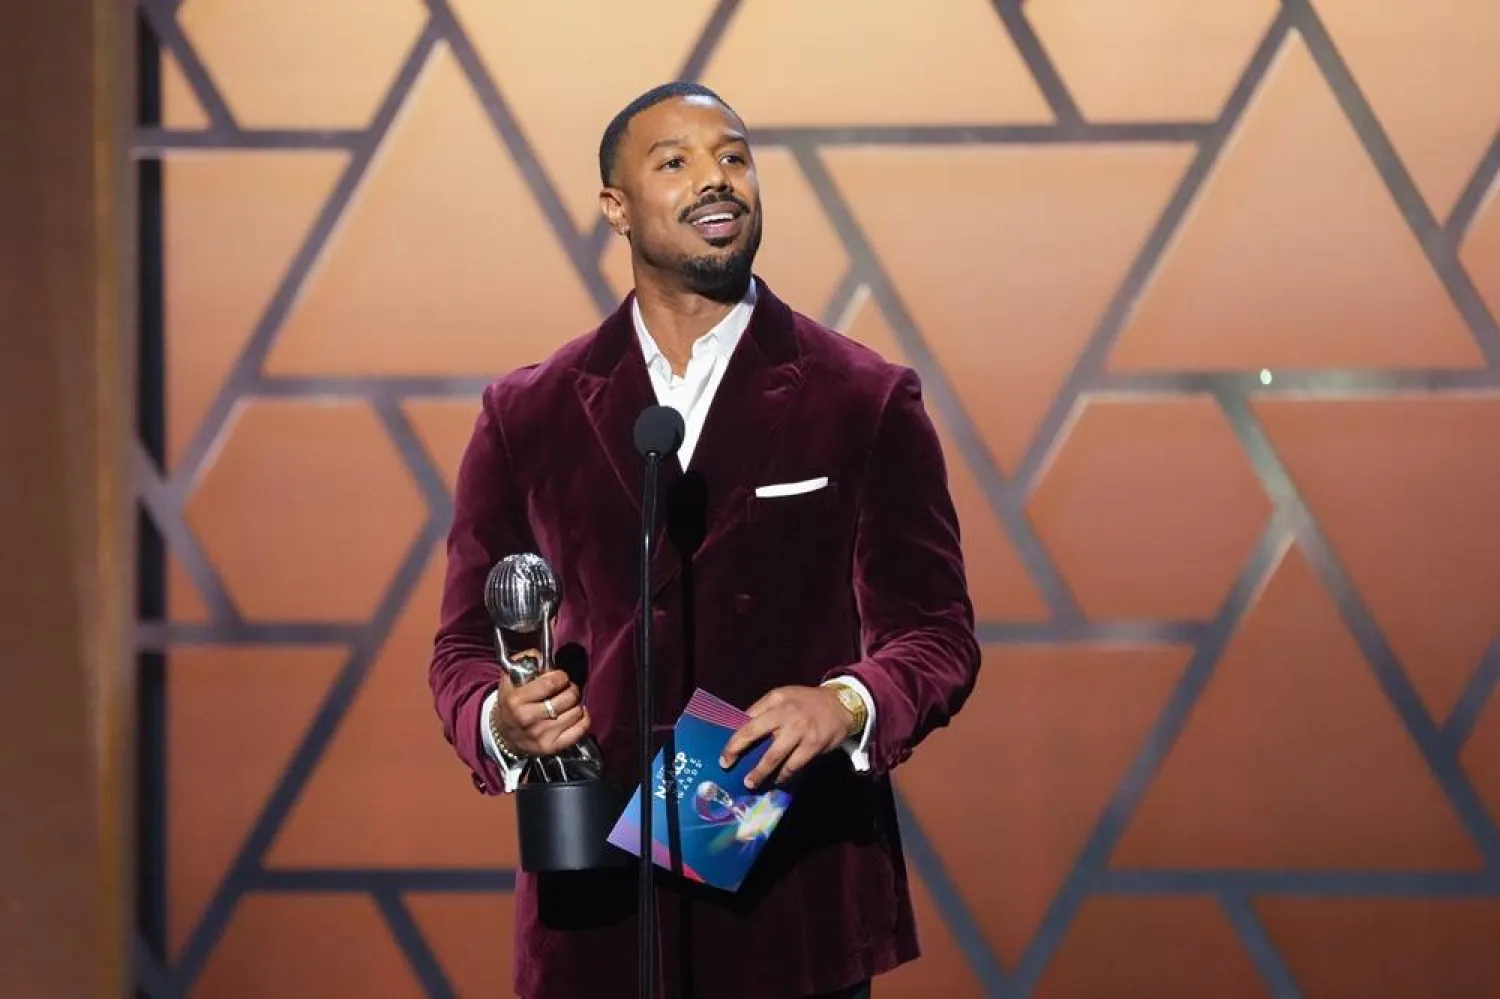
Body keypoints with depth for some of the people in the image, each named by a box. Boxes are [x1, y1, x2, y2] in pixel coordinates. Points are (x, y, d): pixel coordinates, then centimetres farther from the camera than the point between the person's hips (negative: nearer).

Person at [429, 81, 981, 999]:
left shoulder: (868, 403, 3)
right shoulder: (528, 417, 7)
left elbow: (936, 632, 3)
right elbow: (468, 640, 10)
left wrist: (848, 704, -18)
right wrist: (500, 722, -12)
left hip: (799, 899, -1)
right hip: (598, 901, 1)